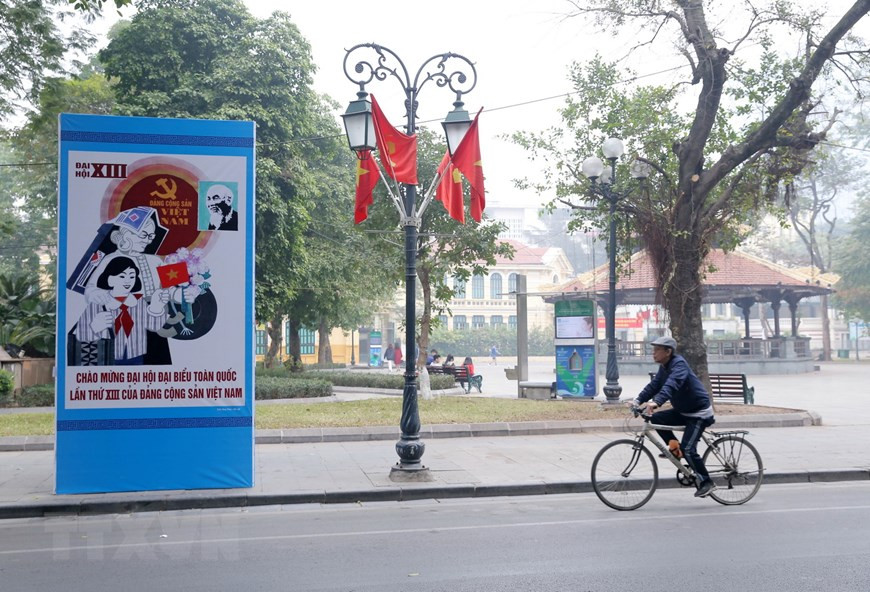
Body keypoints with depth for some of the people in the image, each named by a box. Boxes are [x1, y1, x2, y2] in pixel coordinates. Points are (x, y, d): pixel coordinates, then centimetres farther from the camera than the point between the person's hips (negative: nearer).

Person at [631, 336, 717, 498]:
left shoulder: (679, 364, -23)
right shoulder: (664, 367, 6)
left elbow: (672, 384, -40)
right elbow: (654, 385, 3)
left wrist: (656, 402, -53)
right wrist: (638, 401, -10)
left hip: (699, 412, -9)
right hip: (683, 411, 9)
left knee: (688, 449, -15)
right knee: (656, 418, -4)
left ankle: (706, 482, 0)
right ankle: (674, 447, 9)